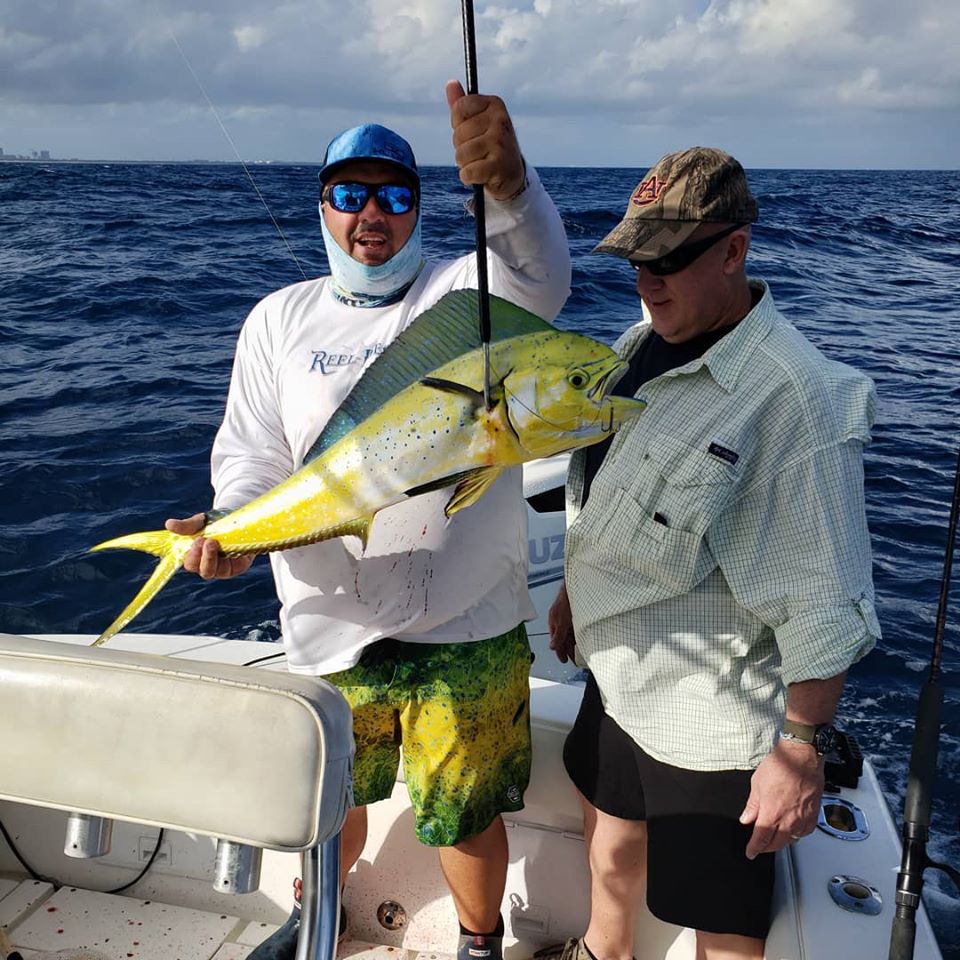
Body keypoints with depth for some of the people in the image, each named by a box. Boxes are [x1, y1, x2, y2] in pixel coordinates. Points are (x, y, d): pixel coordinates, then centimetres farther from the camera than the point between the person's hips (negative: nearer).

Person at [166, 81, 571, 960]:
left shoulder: (468, 293, -5)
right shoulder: (280, 319, 5)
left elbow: (540, 275, -27)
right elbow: (251, 453, 2)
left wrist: (505, 180, -48)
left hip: (467, 633, -2)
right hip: (330, 631, 3)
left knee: (465, 818, 14)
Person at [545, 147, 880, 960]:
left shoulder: (796, 397, -26)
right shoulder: (639, 345, 1)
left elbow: (824, 602, -24)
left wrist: (802, 750, -19)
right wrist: (574, 590, 21)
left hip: (710, 721, -8)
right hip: (616, 676, 8)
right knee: (612, 848, 30)